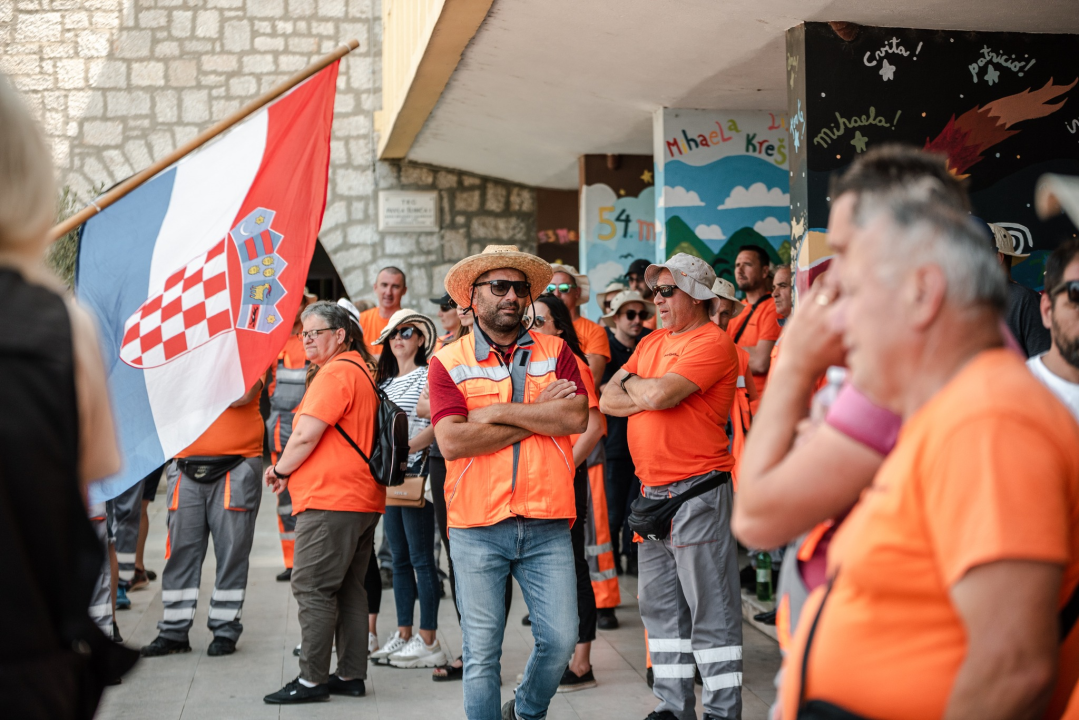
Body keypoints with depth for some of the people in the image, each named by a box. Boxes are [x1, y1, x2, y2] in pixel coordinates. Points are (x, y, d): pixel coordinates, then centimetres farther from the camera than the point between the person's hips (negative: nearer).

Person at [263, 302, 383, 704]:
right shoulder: (360, 370, 20)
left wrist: (280, 470, 0)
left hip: (329, 502, -10)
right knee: (350, 590, 12)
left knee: (312, 588, -6)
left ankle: (312, 680, -3)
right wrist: (289, 471, 16)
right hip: (362, 500, 10)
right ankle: (351, 675, 16)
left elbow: (305, 435, -17)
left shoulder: (335, 372, -12)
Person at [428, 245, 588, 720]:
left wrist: (499, 412, -12)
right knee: (481, 650, 3)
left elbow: (577, 417, -10)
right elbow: (451, 442, -14)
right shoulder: (448, 362, 0)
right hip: (477, 527, -2)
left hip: (546, 524, 2)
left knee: (560, 638, 5)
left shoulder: (554, 352, 7)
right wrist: (538, 418, -9)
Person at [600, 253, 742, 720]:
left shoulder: (712, 342, -10)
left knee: (709, 607, -4)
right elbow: (608, 400, 9)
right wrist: (652, 394, -8)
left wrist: (633, 384, -1)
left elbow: (660, 393, -23)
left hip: (698, 492, -8)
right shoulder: (651, 343, 16)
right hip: (653, 491, 9)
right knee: (660, 605, 13)